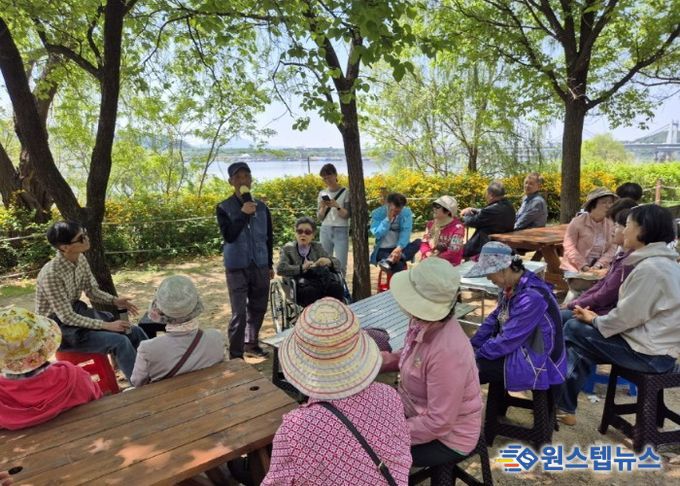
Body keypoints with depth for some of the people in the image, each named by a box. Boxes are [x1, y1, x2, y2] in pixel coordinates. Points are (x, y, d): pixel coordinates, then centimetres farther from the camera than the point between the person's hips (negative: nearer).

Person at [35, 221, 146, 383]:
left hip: (78, 311, 7)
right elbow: (67, 317, -24)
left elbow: (92, 291, 6)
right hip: (59, 327, -7)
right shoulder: (51, 274, -27)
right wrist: (106, 325, -24)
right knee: (120, 342, -23)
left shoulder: (80, 259, -5)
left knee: (135, 332, -3)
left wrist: (115, 300, -13)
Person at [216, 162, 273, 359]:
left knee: (258, 308, 14)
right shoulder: (224, 208, -6)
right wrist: (243, 214, -27)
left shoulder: (261, 207, 5)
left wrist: (270, 264, 14)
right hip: (237, 267, -4)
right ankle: (236, 356, 5)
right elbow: (228, 236, -18)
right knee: (239, 313, -5)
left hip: (260, 265, 4)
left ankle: (251, 344, 34)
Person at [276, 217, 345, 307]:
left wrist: (329, 262, -10)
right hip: (300, 288, -3)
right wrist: (302, 268, -18)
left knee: (337, 287, -28)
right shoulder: (288, 248, 12)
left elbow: (338, 264, 13)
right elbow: (280, 269, -5)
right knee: (311, 290, -36)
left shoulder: (318, 247, 20)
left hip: (319, 283, 3)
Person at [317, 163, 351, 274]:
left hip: (341, 231, -3)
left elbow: (347, 215, -5)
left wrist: (336, 206, -21)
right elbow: (319, 217, 8)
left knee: (340, 265, -7)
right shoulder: (322, 193, 10)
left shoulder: (345, 192, -1)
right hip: (325, 231, 3)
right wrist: (323, 207, -11)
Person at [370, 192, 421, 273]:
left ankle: (389, 260, -42)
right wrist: (388, 219, -23)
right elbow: (377, 234, -18)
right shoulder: (378, 213, -7)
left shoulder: (406, 212, -2)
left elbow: (406, 232, -15)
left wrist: (399, 248, -32)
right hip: (383, 250, -3)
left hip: (399, 248, 4)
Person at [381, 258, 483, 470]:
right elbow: (410, 357, 10)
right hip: (420, 412, 8)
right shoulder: (423, 322, -12)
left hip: (446, 439, -7)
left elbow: (439, 423, -29)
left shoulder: (447, 353, -36)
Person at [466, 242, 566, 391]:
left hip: (537, 363, -9)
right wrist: (472, 346, 0)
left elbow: (508, 340, -27)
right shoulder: (511, 286, -1)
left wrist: (476, 355, -16)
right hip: (520, 349, 9)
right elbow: (494, 318, 8)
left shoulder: (531, 297, -28)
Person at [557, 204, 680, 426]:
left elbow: (627, 316, -20)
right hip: (654, 344, 9)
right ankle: (564, 404, 15)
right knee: (576, 327, 8)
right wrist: (597, 318, 4)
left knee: (574, 330, -3)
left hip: (649, 353, -9)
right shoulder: (660, 262, 10)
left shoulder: (650, 268, -22)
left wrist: (594, 320, -3)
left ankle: (564, 405, 13)